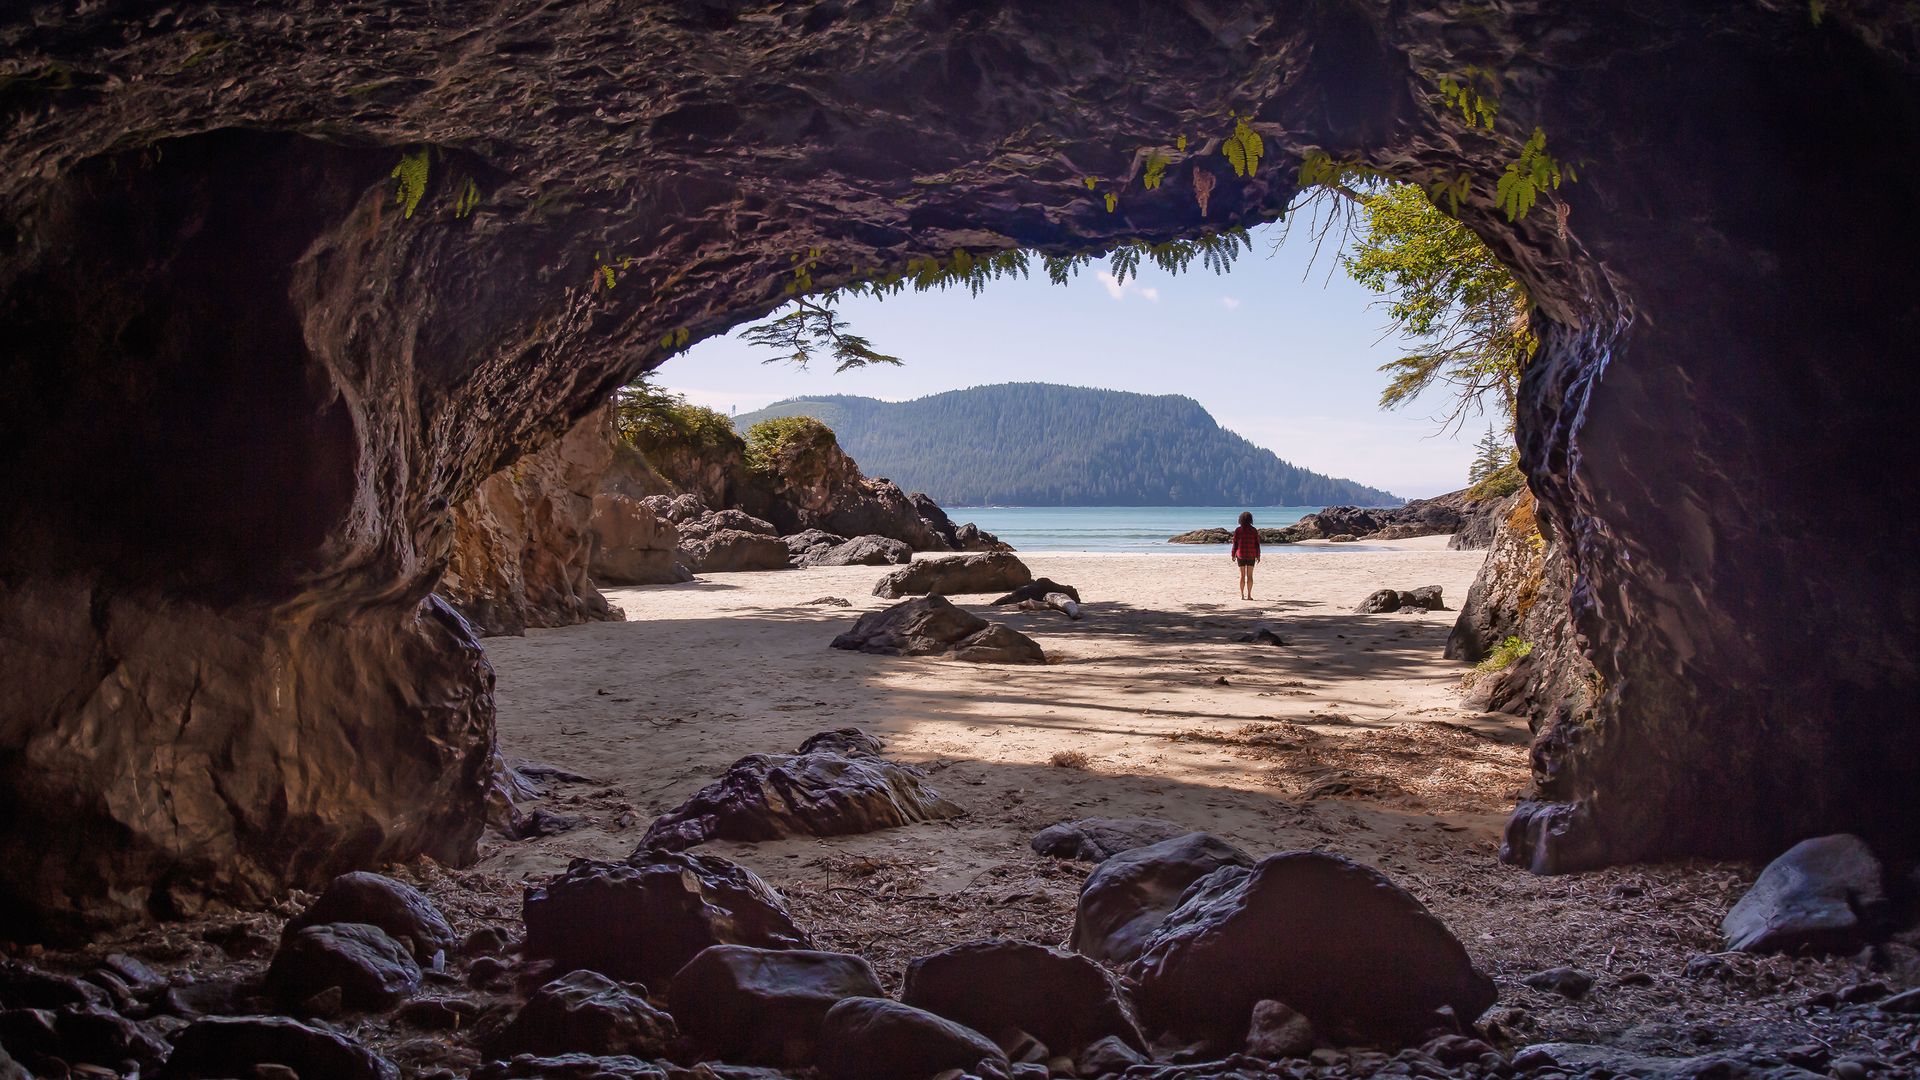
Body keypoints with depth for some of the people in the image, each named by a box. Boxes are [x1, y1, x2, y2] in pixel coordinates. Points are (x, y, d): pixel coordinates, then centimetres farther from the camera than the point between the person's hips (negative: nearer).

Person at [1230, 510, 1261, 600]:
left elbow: (1235, 543, -4)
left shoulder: (1238, 530, -5)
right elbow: (1257, 544, -2)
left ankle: (1242, 595, 5)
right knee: (1250, 576, 5)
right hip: (1251, 555, 0)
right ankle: (1249, 595, 2)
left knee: (1242, 575, 7)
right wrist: (1258, 555, 5)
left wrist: (1233, 555, 5)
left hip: (1241, 555, 0)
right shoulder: (1254, 530, -4)